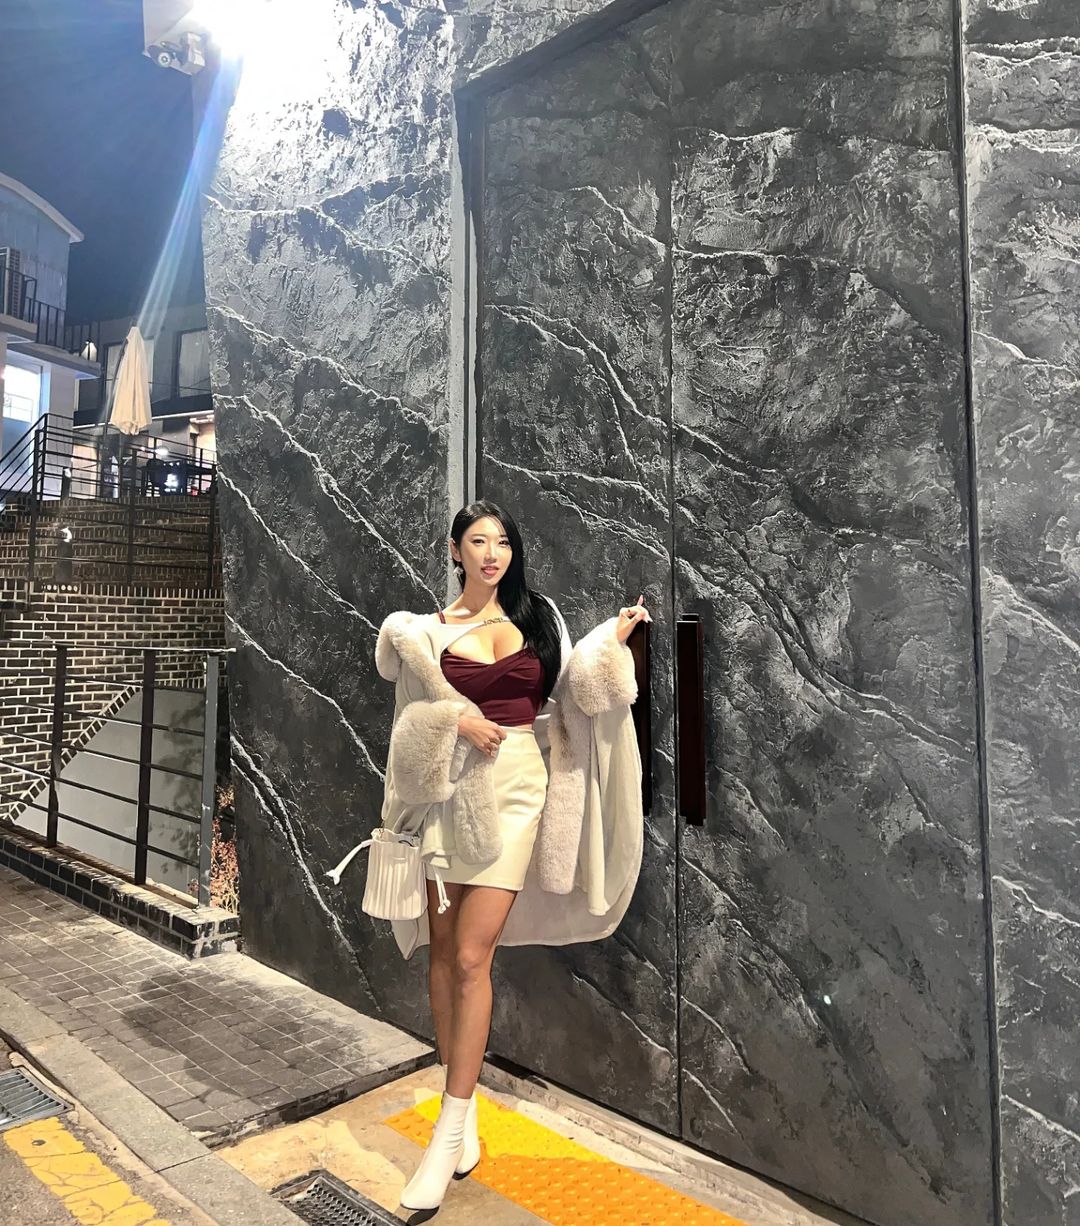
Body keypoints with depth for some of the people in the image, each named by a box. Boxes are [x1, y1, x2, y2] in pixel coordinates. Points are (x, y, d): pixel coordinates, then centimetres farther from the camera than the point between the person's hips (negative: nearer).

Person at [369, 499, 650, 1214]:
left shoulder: (538, 617, 7)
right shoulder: (428, 630, 3)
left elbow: (571, 691, 6)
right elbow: (412, 717, 2)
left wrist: (615, 638, -1)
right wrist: (457, 722, -16)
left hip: (516, 793, -1)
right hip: (452, 795, 1)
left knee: (471, 959, -2)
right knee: (444, 951, 9)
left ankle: (451, 1132, 11)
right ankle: (463, 1104, 28)